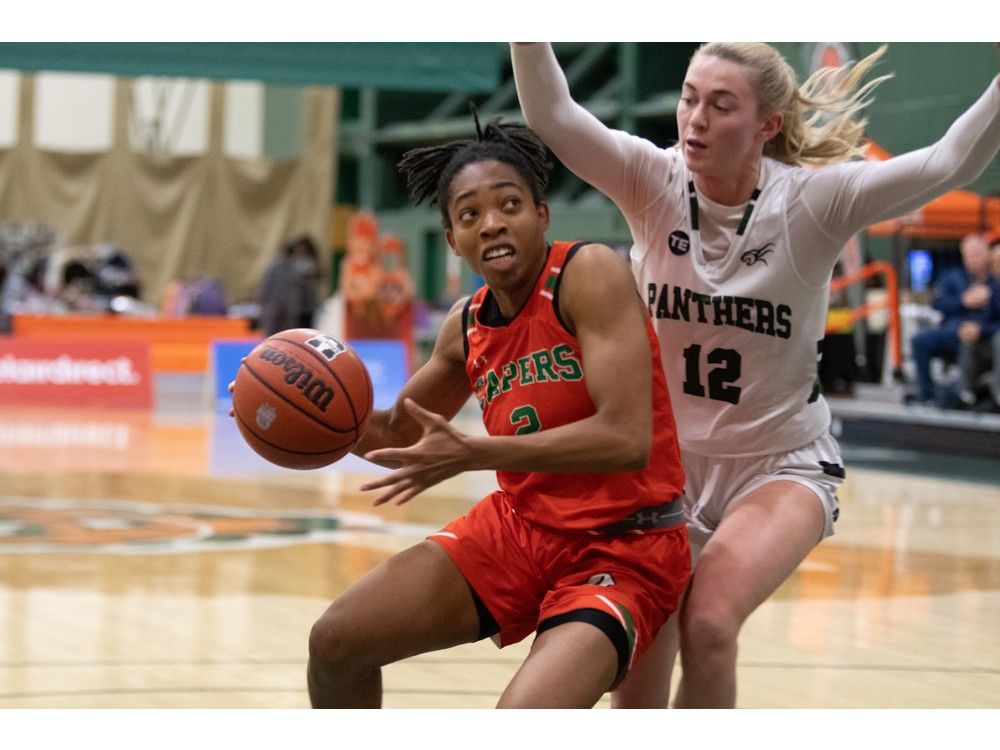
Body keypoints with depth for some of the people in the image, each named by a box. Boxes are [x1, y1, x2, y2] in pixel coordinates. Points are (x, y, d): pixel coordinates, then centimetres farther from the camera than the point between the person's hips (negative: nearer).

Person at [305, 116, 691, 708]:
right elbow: (402, 432, 22)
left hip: (624, 549, -7)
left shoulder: (590, 273, -18)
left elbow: (628, 438, -28)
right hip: (518, 526, 7)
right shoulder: (467, 326, 3)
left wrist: (472, 454, -30)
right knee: (337, 641, 4)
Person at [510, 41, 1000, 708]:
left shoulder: (814, 201, -16)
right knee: (637, 685, 1)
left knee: (709, 624, -28)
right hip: (667, 461, 3)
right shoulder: (652, 182, -11)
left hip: (782, 466, -2)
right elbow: (551, 114, -26)